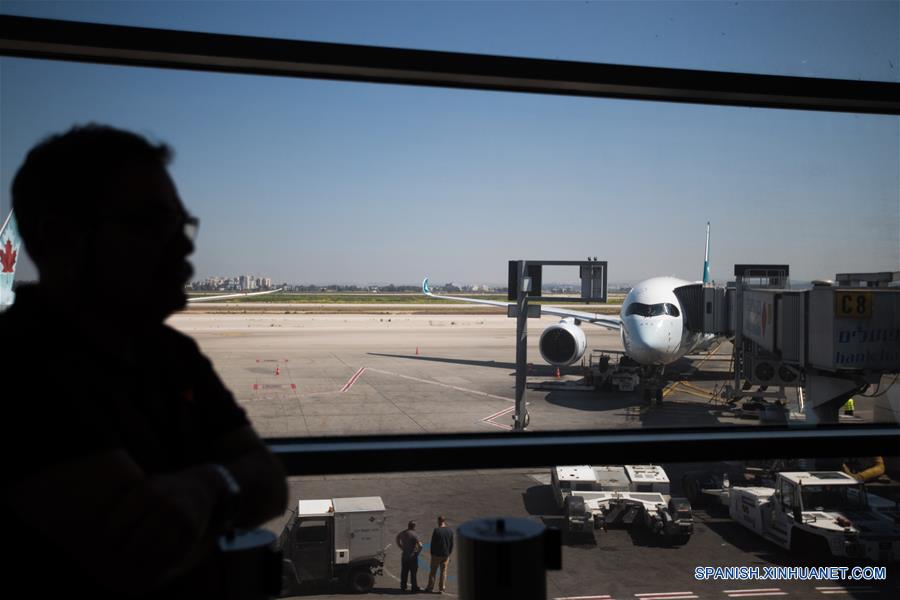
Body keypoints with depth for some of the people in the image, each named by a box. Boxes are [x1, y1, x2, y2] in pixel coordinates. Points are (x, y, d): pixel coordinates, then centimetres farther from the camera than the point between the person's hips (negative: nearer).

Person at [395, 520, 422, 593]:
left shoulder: (402, 533, 0)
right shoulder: (414, 535, -20)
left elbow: (397, 540, 19)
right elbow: (420, 546, -26)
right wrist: (418, 552, -8)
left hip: (404, 555, 6)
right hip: (412, 556, -6)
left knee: (404, 572, 16)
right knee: (413, 572, 6)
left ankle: (403, 587, 24)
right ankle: (414, 588, 14)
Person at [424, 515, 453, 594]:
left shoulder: (436, 530, -14)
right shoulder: (450, 531, -2)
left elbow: (433, 543, -9)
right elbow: (451, 544, 4)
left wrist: (432, 553, 2)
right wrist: (449, 553, 14)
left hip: (436, 555, -3)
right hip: (446, 555, 3)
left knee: (433, 571, 10)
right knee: (443, 572, 11)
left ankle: (430, 587, 17)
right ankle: (442, 588, 13)